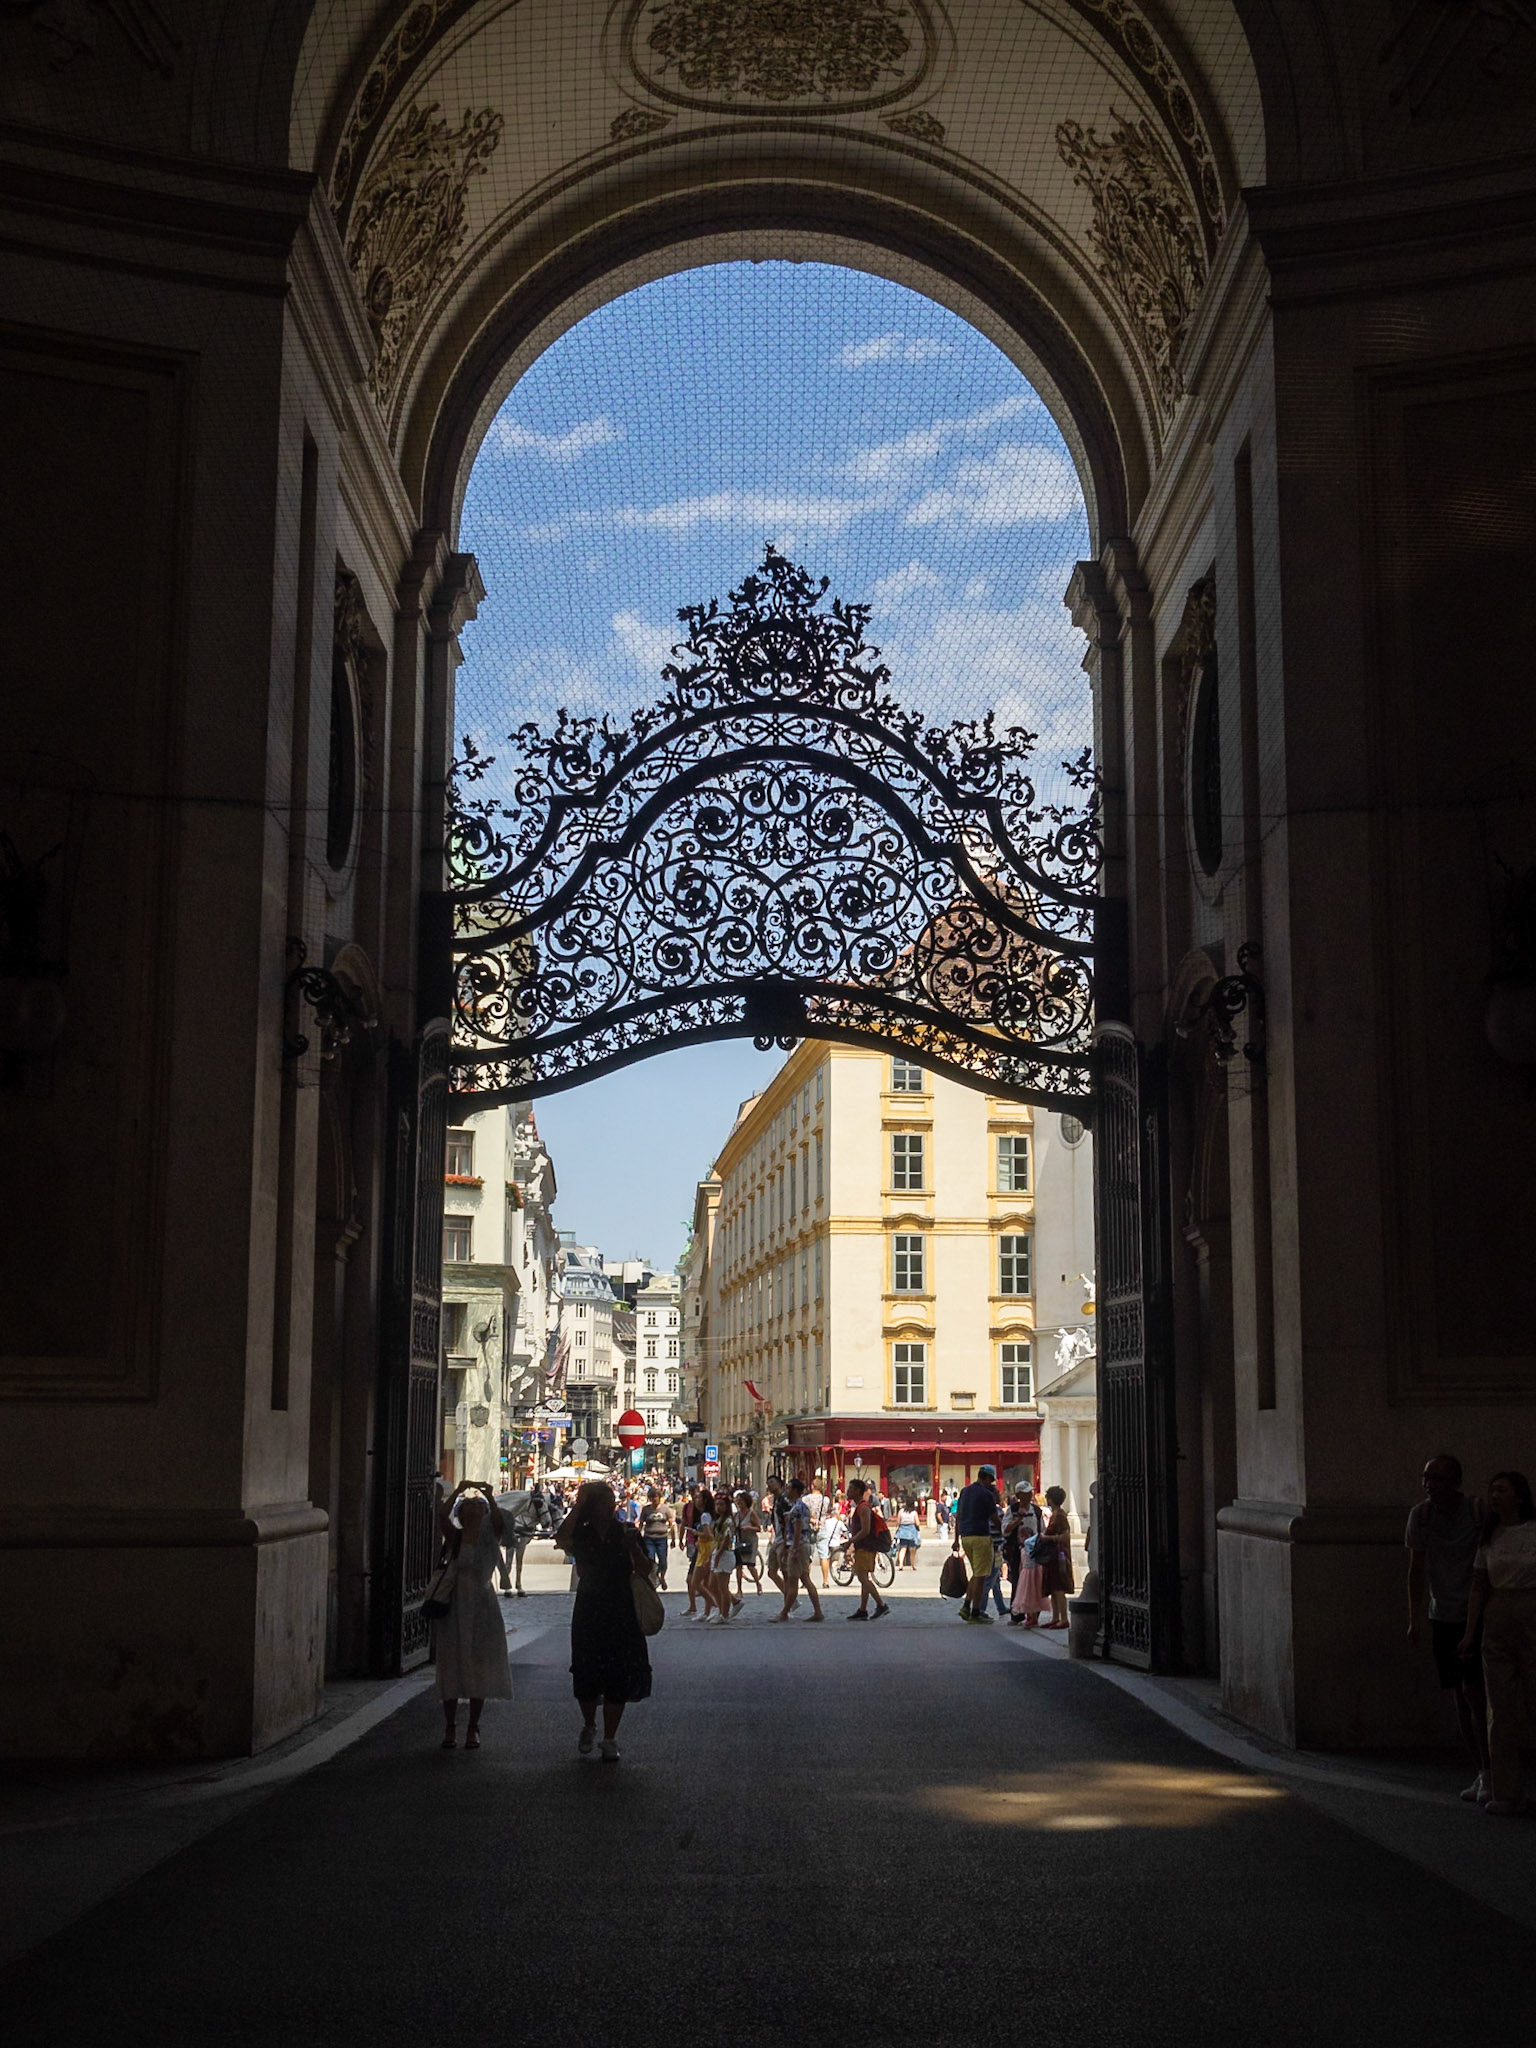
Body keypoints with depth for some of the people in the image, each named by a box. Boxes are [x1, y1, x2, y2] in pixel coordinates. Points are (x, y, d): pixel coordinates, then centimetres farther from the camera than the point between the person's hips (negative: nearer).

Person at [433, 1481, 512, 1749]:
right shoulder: (453, 1537, 3)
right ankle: (450, 1727, 7)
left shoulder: (489, 1538, 4)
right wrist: (457, 1492, -23)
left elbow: (499, 1523, -18)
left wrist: (490, 1498, -25)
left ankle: (473, 1728, 10)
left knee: (478, 1668, 2)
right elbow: (441, 1516, -15)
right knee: (451, 1666, 0)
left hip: (481, 1608, 0)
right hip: (453, 1606, 0)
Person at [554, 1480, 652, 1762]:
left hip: (621, 1612, 0)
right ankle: (589, 1726, 30)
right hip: (589, 1612, 0)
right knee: (586, 1675, 3)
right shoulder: (581, 1534, 0)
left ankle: (610, 1739, 11)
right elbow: (561, 1538, -24)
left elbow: (645, 1570, 1)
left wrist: (634, 1548, -17)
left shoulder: (626, 1532, 3)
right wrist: (577, 1506, -20)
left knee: (618, 1677, -1)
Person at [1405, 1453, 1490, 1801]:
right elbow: (1416, 1570, 0)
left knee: (1474, 1692, -13)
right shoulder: (1420, 1514, -4)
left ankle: (1488, 1775, -3)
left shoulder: (1479, 1513, -16)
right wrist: (1413, 1621, -3)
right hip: (1443, 1616, 4)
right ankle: (1479, 1775, 16)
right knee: (1461, 1697, 7)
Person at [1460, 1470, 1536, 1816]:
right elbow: (1479, 1587, 6)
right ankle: (1506, 1794, 6)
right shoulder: (1489, 1538, 7)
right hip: (1498, 1624, 4)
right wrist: (1470, 1633, -2)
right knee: (1500, 1709, 1)